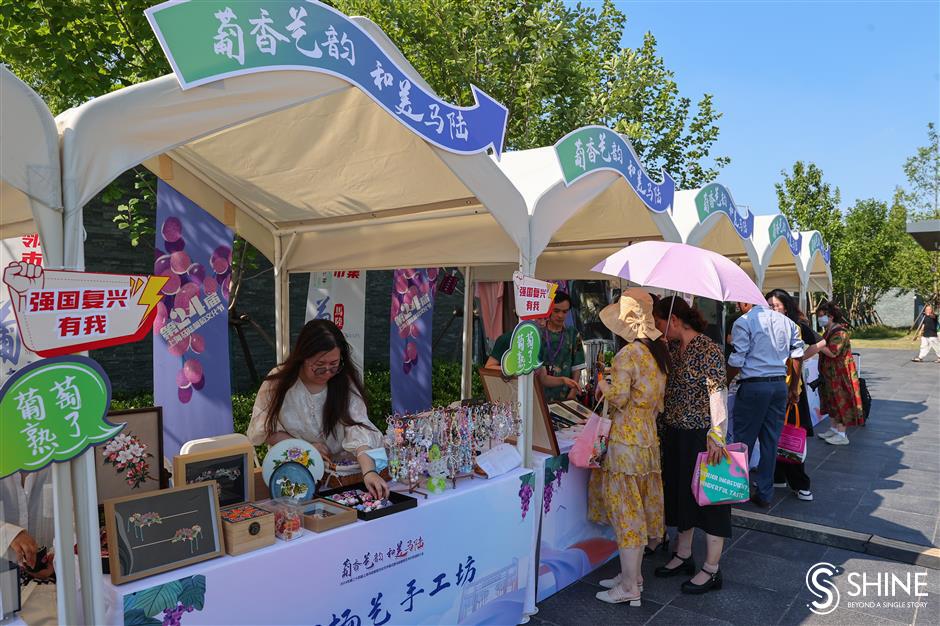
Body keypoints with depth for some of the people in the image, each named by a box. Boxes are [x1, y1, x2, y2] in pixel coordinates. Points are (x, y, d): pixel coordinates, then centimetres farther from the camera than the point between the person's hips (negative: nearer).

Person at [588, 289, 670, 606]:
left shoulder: (627, 354, -18)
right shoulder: (658, 352, 8)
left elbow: (619, 397, -21)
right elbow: (659, 399, 14)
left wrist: (603, 386, -3)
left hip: (626, 439, -9)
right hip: (648, 436, 9)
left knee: (626, 510, 0)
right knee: (637, 509, 17)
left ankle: (629, 588, 9)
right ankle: (632, 574, 29)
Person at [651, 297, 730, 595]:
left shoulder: (708, 350, -16)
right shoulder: (672, 349, 8)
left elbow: (718, 394, -22)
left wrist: (717, 436, -27)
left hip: (701, 436, -8)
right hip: (675, 434, 8)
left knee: (708, 498, 4)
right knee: (682, 494, 18)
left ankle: (711, 570, 16)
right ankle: (683, 556, 34)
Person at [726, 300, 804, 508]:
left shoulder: (743, 322, -8)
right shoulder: (786, 321, 11)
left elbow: (736, 362, -12)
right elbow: (798, 355, 12)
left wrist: (724, 383, 2)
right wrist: (794, 387, 20)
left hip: (753, 386, -6)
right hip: (780, 385, 6)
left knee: (743, 441, 5)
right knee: (771, 441, 10)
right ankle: (764, 495, 17)